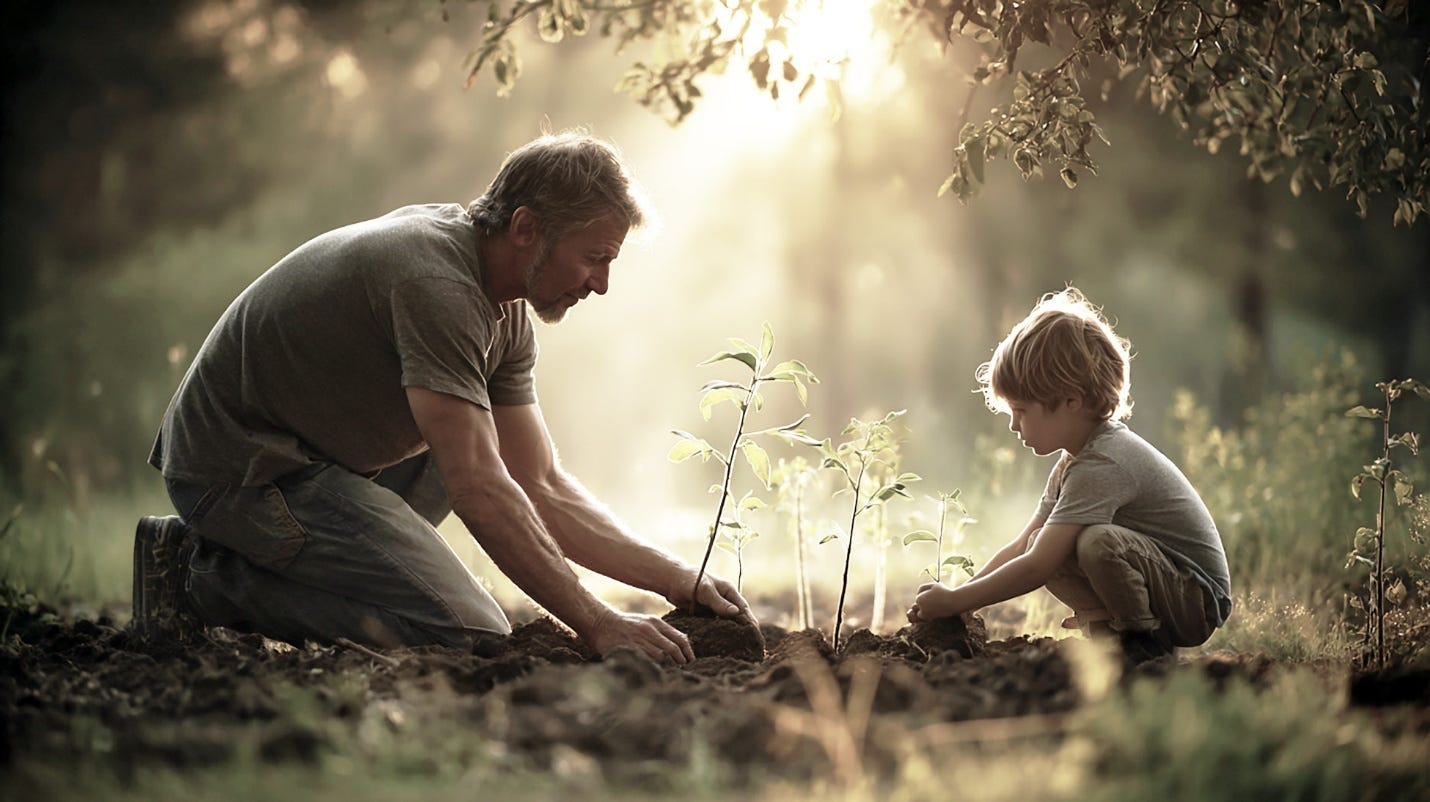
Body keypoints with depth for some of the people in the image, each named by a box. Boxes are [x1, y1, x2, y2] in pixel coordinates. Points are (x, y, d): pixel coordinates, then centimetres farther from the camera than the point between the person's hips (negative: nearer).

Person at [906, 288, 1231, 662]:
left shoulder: (1101, 464, -25)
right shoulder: (1074, 460, 8)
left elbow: (1035, 568, -27)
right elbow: (1021, 547, 9)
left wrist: (955, 600, -19)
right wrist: (954, 598, -1)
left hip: (1198, 599, -9)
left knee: (1097, 541, -32)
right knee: (1046, 544, 1)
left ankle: (1144, 642, -10)